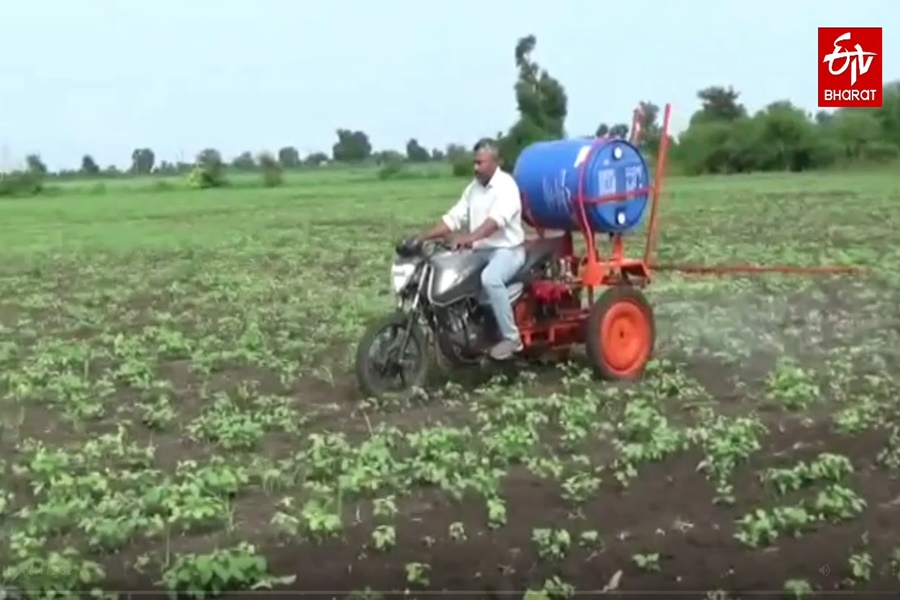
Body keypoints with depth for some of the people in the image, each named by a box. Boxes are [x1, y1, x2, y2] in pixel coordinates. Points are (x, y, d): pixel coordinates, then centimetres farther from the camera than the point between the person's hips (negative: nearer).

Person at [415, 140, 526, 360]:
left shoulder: (506, 185, -12)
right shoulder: (472, 188, 14)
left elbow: (497, 219, -29)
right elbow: (454, 217, 9)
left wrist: (469, 238, -45)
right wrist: (423, 237, -3)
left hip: (508, 250, -8)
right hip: (480, 251, 9)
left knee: (490, 278, -37)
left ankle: (511, 337, -26)